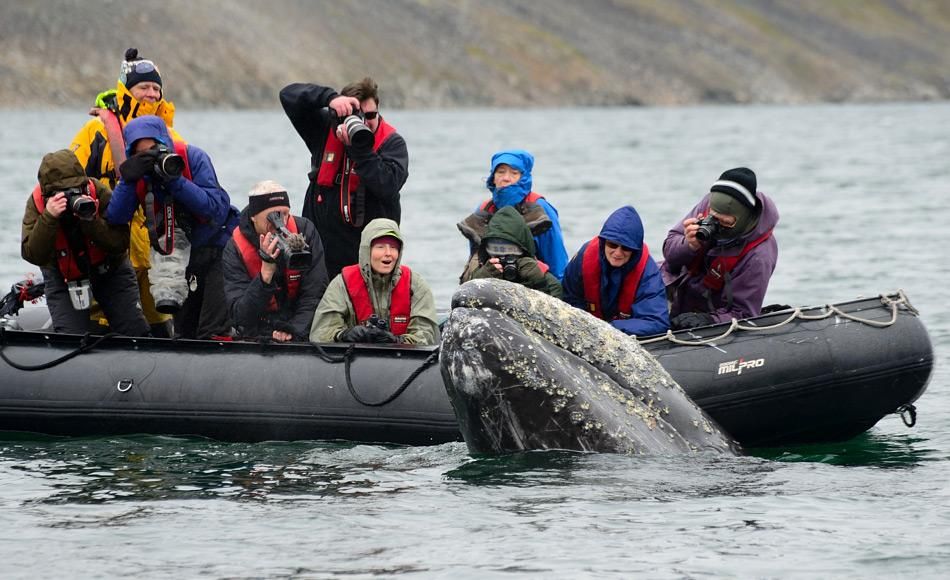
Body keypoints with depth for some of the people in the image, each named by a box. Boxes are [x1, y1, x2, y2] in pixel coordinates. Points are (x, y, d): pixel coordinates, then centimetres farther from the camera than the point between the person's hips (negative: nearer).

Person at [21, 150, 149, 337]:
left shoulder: (100, 193, -26)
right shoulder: (36, 203, -23)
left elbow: (121, 244, -27)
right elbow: (33, 256, -31)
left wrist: (91, 220, -42)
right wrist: (48, 218, -44)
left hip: (109, 266, 0)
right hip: (62, 275, 0)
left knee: (136, 333, -2)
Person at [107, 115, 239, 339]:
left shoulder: (193, 157, -18)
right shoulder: (138, 172, -7)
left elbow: (217, 209, -26)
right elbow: (116, 218, -14)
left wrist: (175, 180, -33)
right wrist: (128, 180, -28)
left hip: (215, 249, -5)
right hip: (180, 258, 5)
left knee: (213, 333, -13)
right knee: (184, 332, 10)